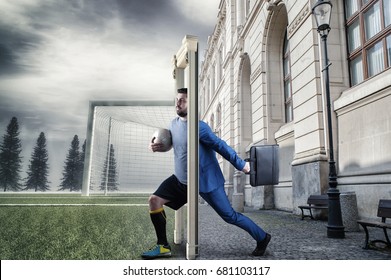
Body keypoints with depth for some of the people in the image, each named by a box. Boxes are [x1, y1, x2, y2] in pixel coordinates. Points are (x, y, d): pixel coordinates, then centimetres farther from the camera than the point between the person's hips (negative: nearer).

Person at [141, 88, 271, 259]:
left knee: (229, 216, 0)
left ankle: (262, 237, 22)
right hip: (181, 180, 8)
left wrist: (241, 165, -14)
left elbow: (221, 146, -18)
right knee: (154, 200, -1)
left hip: (206, 181, -7)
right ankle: (163, 247, 9)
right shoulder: (174, 123, 2)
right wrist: (157, 146, -1)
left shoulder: (198, 127, -21)